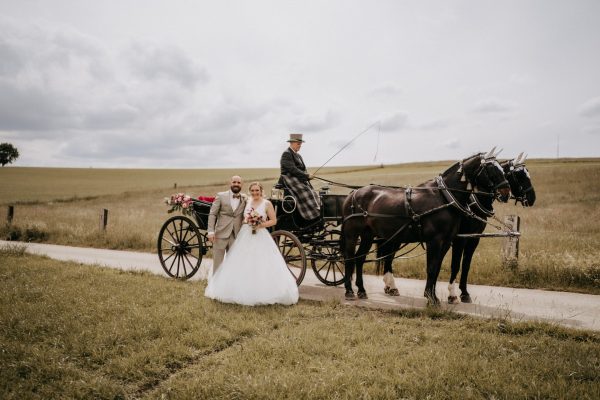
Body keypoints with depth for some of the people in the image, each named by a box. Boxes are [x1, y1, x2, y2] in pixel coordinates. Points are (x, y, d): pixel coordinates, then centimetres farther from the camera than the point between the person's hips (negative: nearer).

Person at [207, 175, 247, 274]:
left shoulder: (245, 198, 7)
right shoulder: (221, 196, 1)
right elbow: (212, 214, -1)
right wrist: (210, 231, -10)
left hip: (236, 236, 2)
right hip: (221, 234, -2)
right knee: (217, 262, 4)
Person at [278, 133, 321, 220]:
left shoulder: (298, 155, 20)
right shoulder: (286, 154, -10)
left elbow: (303, 169, 18)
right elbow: (292, 169, -20)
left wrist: (307, 175, -2)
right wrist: (306, 176, -20)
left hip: (300, 180, 10)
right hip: (290, 179, -10)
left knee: (312, 193, -3)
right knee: (304, 193, -23)